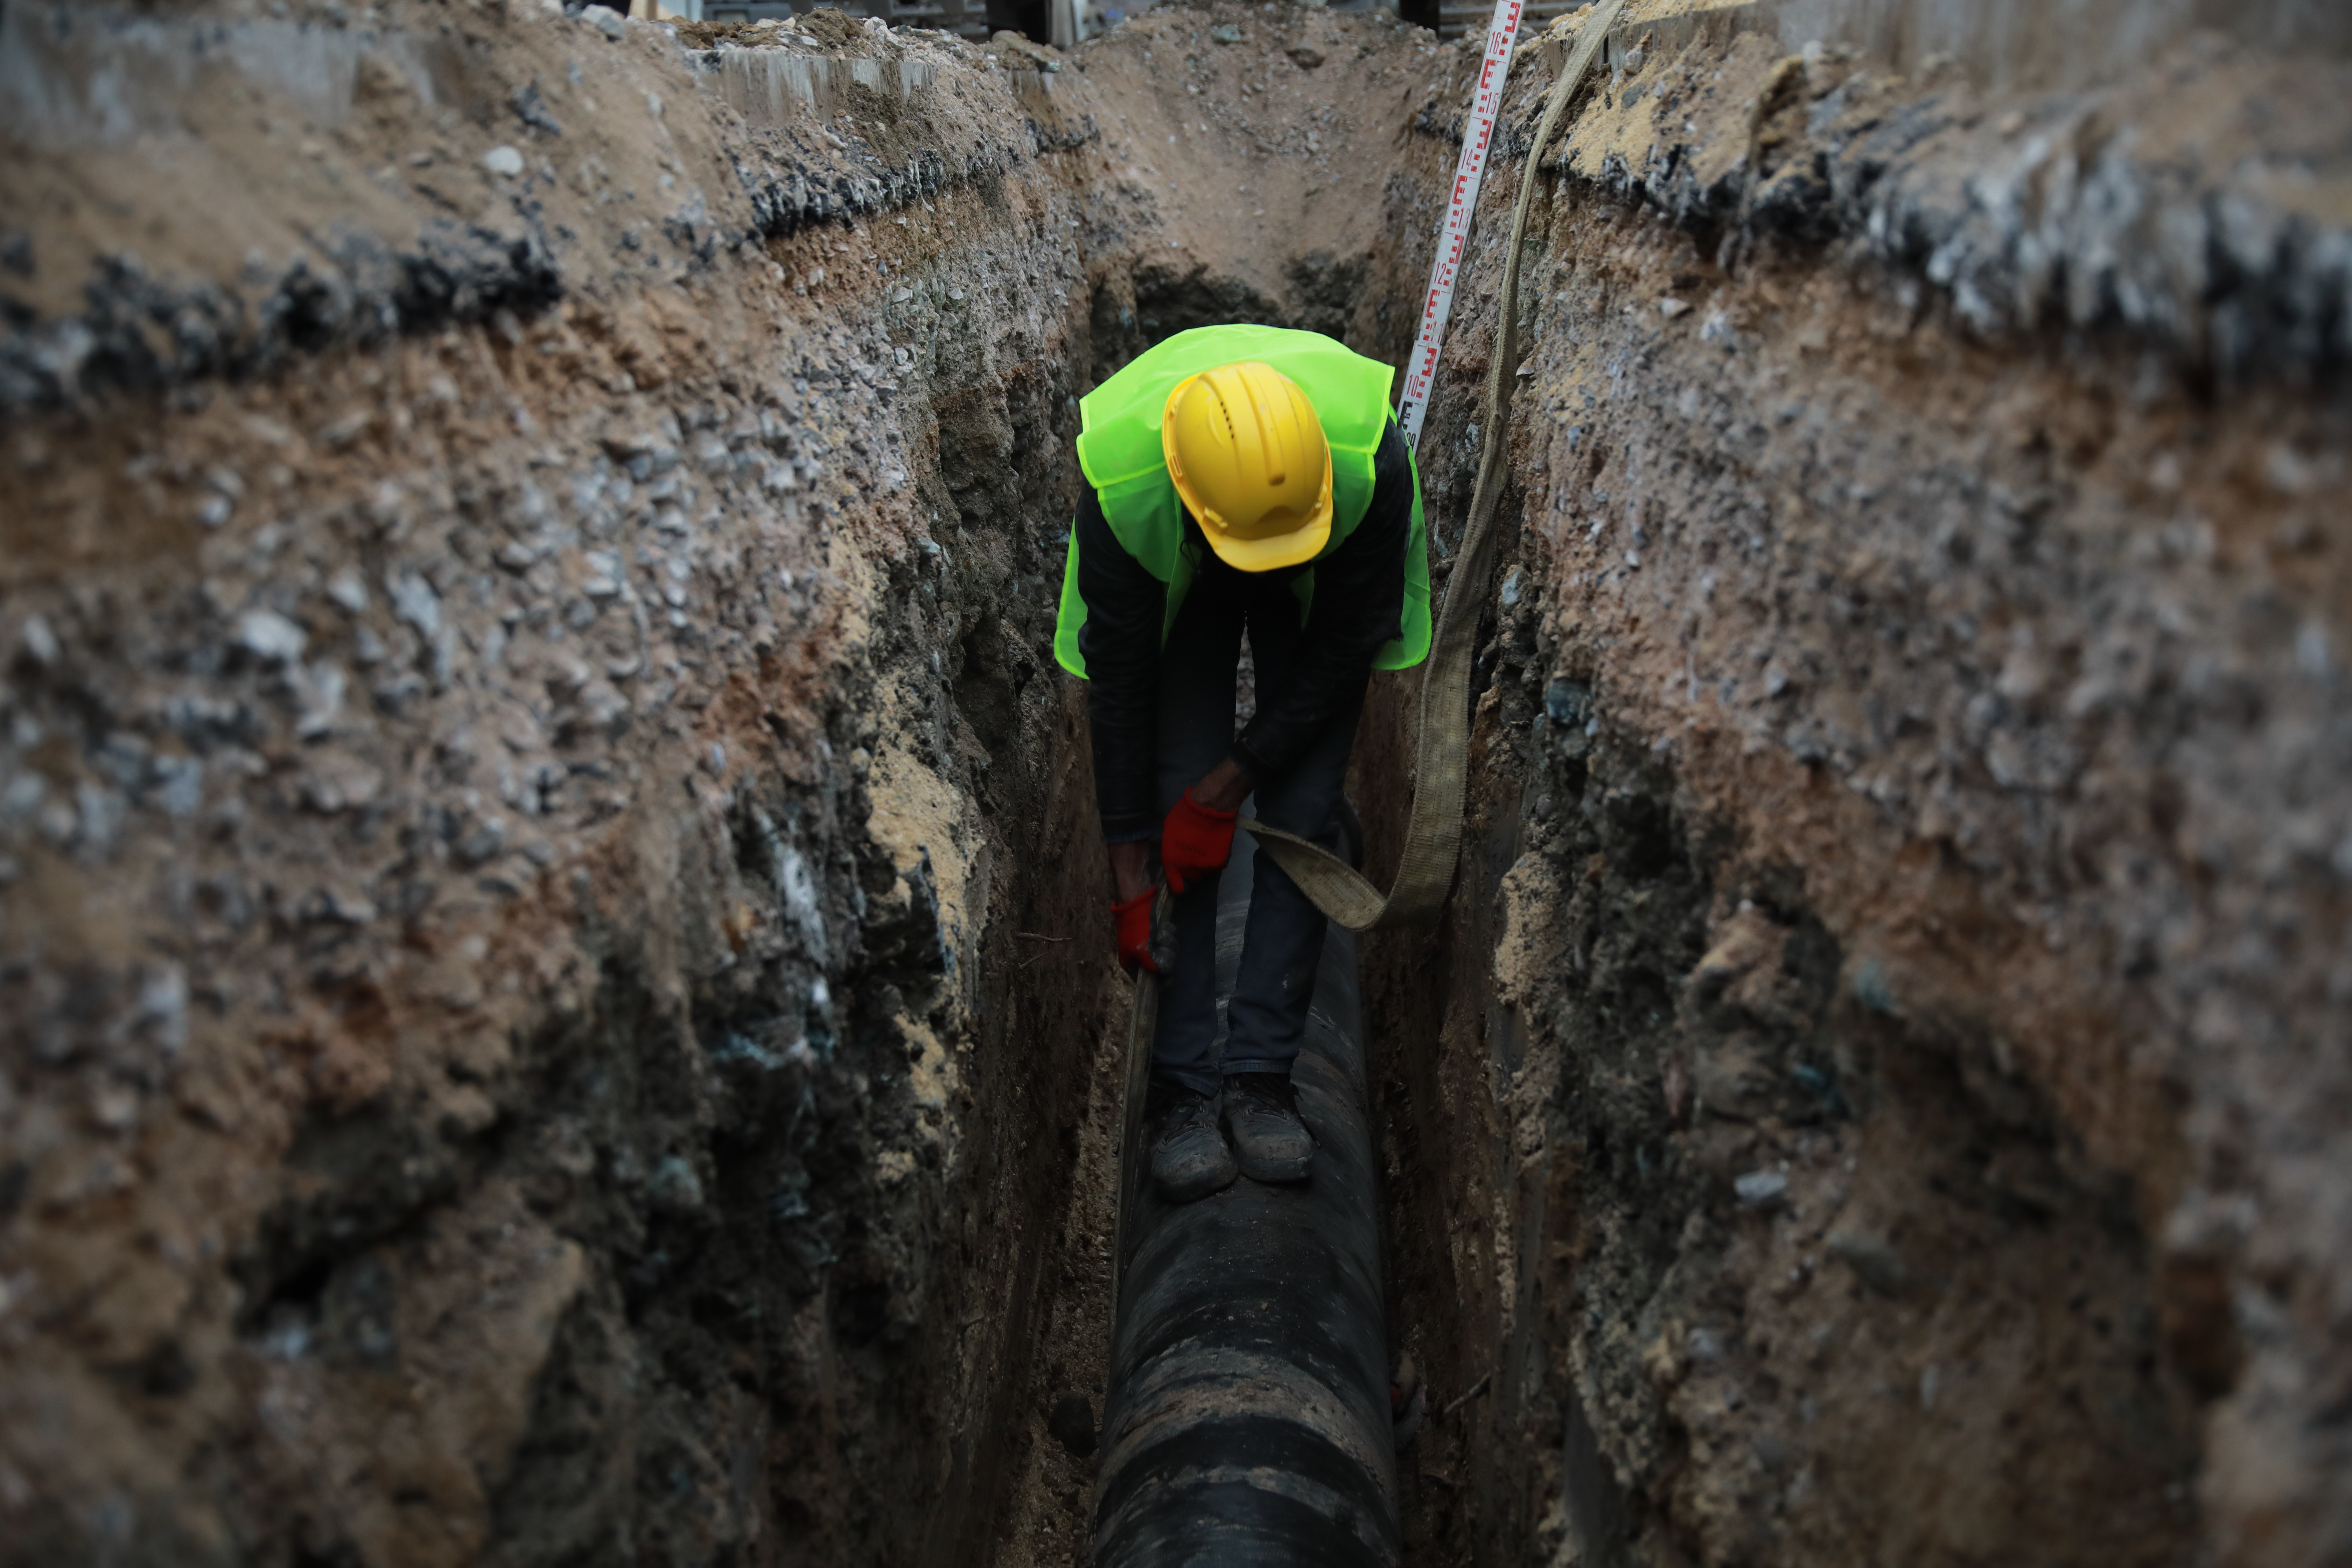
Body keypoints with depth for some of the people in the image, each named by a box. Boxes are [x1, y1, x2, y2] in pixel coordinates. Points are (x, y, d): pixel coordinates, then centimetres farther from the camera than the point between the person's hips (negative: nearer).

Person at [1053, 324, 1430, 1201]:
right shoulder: (1120, 493, -38)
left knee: (1302, 812, -12)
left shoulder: (1369, 462, -39)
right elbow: (1119, 684, -25)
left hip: (1327, 588, 0)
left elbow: (1344, 649, -23)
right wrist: (1128, 875, -19)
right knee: (1174, 807, -12)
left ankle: (1260, 1074, -3)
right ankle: (1181, 1085, -5)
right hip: (1174, 580, 0)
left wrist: (1226, 786, -21)